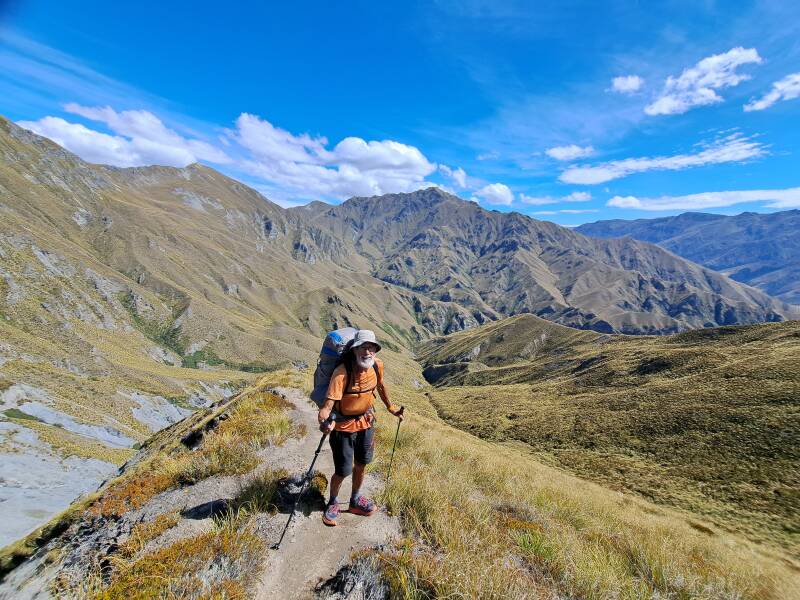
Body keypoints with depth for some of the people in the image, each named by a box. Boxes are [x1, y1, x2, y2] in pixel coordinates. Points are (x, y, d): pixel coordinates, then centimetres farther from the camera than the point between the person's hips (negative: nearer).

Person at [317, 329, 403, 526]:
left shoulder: (377, 365, -14)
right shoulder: (342, 372, -31)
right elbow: (329, 404, -37)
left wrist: (390, 407, 17)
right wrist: (324, 421, -56)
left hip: (366, 421, 5)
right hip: (344, 426, -5)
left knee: (360, 465, 20)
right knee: (343, 470, 6)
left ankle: (355, 500, 45)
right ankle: (333, 503, 36)